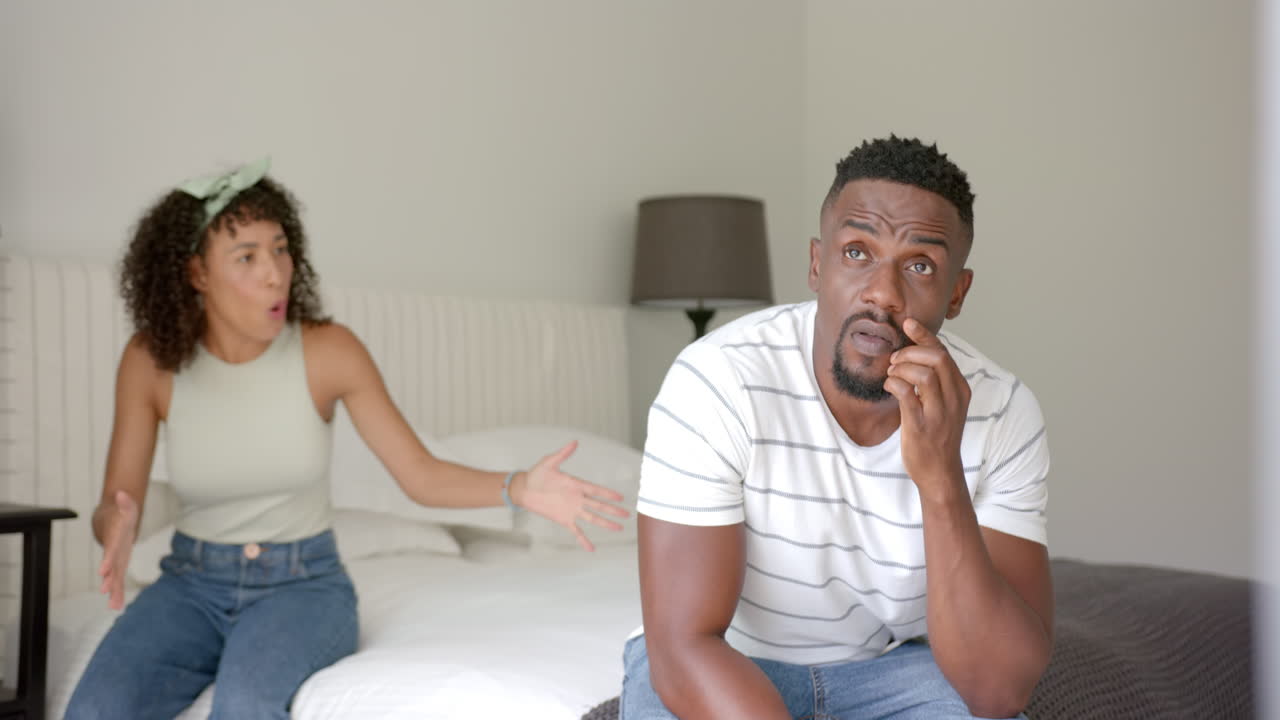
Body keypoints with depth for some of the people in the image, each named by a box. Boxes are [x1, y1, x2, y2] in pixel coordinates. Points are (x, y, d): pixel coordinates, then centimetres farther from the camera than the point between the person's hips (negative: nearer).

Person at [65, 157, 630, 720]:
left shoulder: (329, 350, -11)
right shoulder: (151, 361, -7)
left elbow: (420, 475, -7)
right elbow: (115, 504, -2)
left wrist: (518, 488, -25)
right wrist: (117, 527, -27)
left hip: (303, 582, -2)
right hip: (193, 583, 2)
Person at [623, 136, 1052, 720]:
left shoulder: (1003, 415, -18)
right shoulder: (716, 381, -26)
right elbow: (684, 649, -27)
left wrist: (942, 481, -37)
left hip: (890, 664, 2)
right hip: (724, 664, -2)